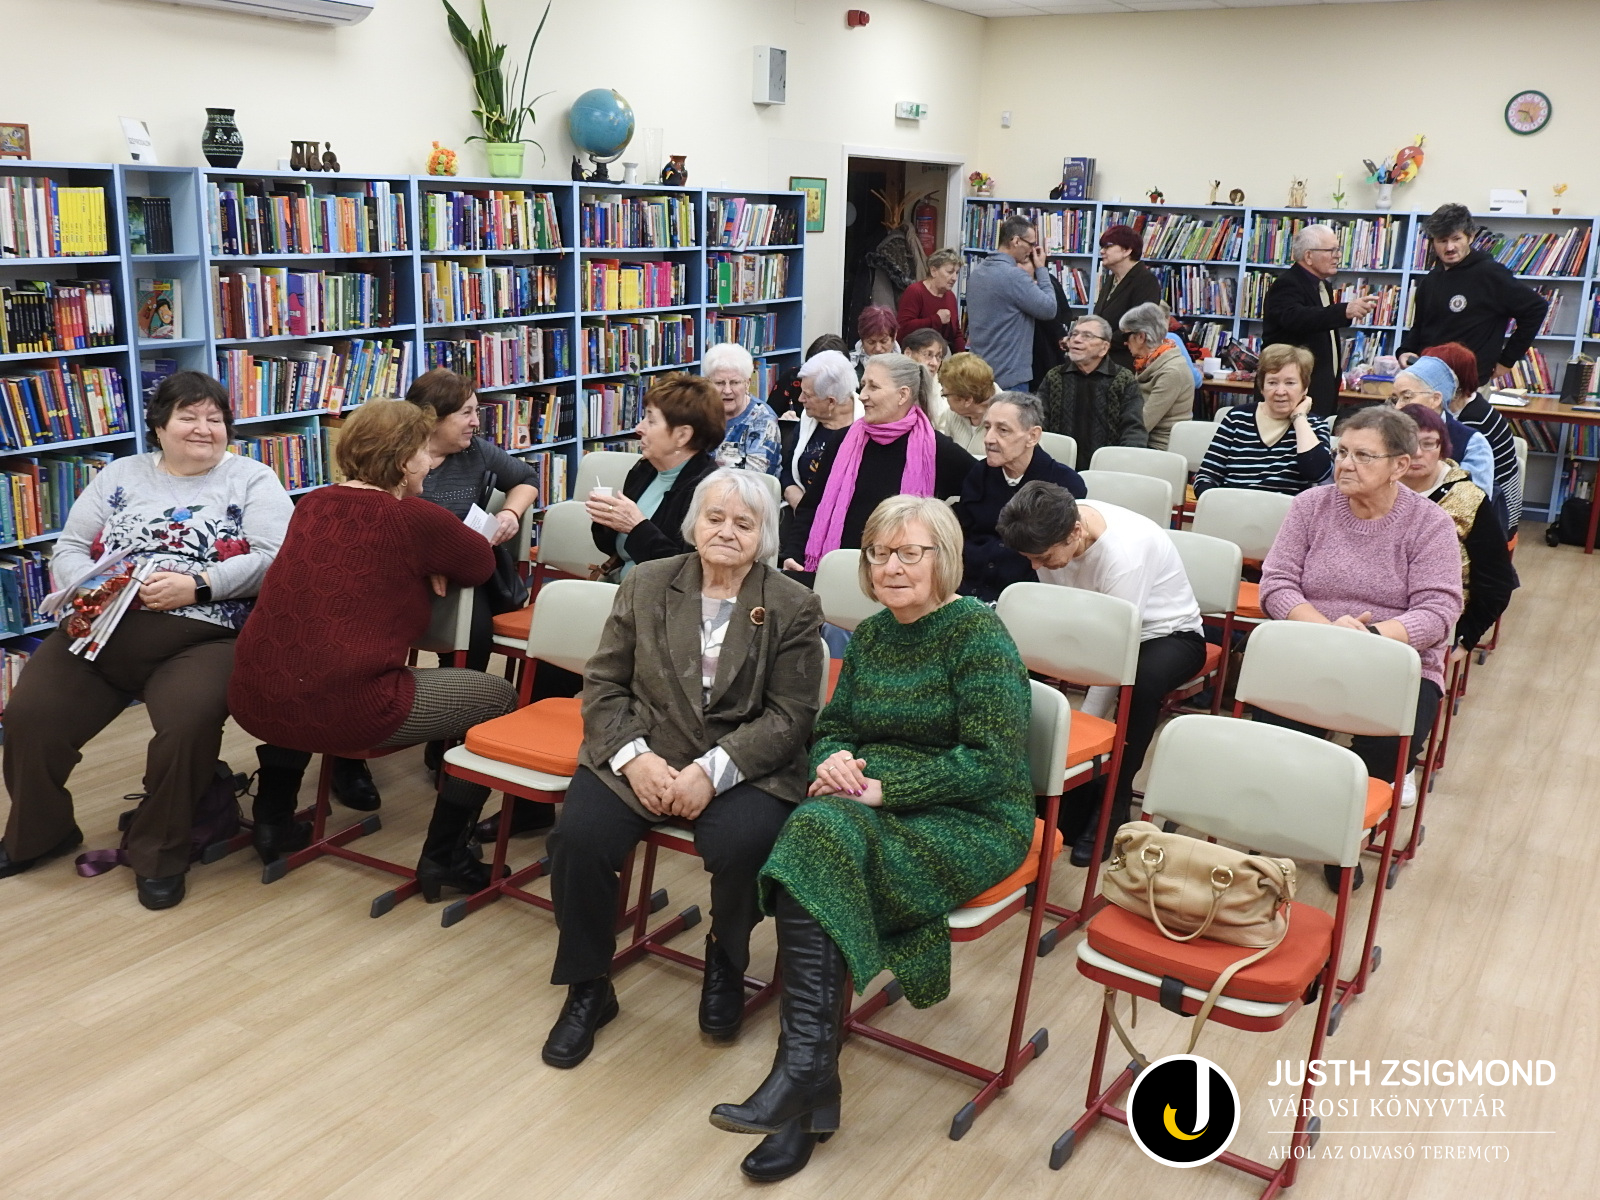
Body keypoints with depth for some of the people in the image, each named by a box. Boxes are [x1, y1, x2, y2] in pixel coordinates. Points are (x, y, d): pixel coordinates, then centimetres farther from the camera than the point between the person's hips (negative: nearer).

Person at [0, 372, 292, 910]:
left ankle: (159, 855, -5)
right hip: (100, 631, 4)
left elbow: (273, 559, -5)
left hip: (200, 640, -4)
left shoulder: (251, 480, 8)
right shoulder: (120, 476, 20)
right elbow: (68, 549, 16)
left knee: (188, 726, -31)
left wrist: (197, 585, -16)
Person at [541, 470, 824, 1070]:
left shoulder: (793, 608, -1)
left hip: (743, 767, -2)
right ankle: (587, 988, 3)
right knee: (578, 836, -24)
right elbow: (603, 684, 6)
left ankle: (725, 962, 6)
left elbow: (790, 715, -6)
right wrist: (634, 757, -13)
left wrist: (713, 770, -20)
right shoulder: (646, 584, 7)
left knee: (744, 846, -31)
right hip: (640, 756, 2)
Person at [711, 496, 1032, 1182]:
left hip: (971, 823, -6)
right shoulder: (869, 636, 12)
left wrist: (880, 787, -21)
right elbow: (831, 726, 18)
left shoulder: (978, 634, -9)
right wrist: (836, 760, -7)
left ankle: (803, 1069, -27)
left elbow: (993, 762, -17)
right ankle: (808, 1097, -25)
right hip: (873, 810, 6)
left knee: (822, 841, -30)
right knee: (817, 831, -27)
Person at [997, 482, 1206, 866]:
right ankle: (1076, 792, -6)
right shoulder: (1053, 532, -17)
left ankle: (1113, 804, -17)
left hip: (1167, 633, -6)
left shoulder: (1127, 551, -35)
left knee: (1142, 682, -39)